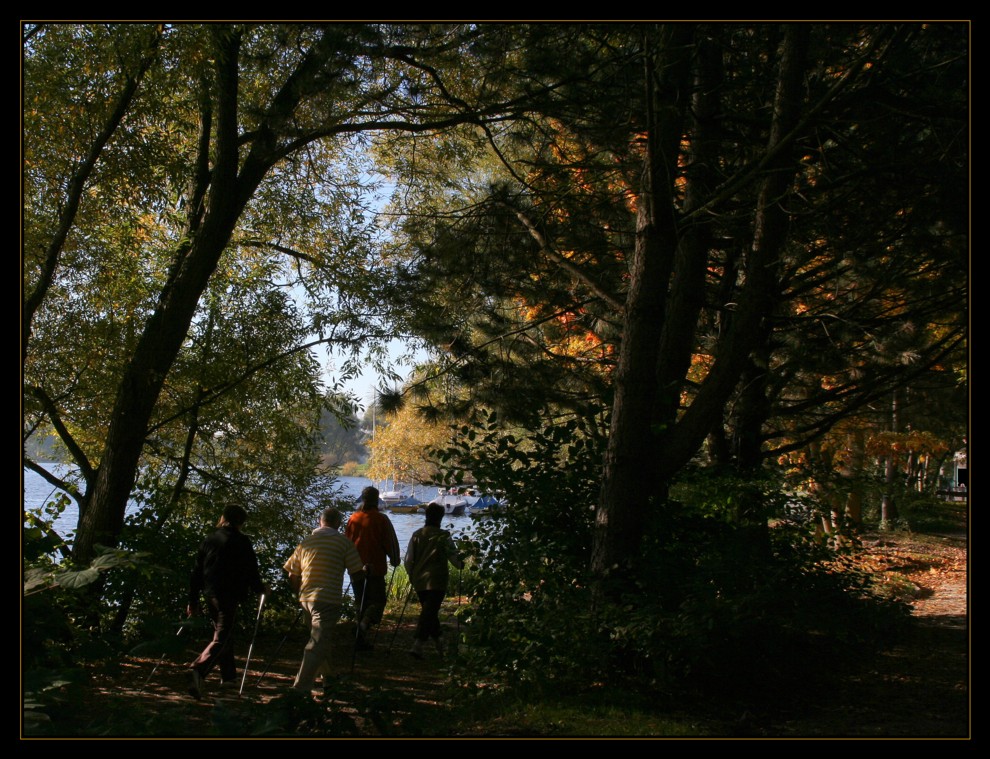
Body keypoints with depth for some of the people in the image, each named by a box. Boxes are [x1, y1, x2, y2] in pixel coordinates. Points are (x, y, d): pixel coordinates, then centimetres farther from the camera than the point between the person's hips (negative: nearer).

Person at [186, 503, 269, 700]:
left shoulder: (209, 540, 13)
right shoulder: (241, 541, -3)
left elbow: (197, 572, 13)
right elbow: (251, 571, -5)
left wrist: (193, 601, 17)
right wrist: (262, 589, 13)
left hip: (209, 594, 6)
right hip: (229, 595, -6)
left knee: (224, 633, 21)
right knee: (221, 637, -9)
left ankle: (228, 676, 25)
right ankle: (199, 669, -33)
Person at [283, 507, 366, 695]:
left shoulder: (305, 543, 11)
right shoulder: (343, 542, -2)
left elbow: (292, 577, 12)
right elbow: (357, 574, -4)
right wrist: (365, 572, 19)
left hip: (306, 599, 6)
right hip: (328, 600, -6)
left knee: (321, 639, 23)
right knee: (317, 644, -8)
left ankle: (327, 678, 34)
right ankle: (301, 687, -16)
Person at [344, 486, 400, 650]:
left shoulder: (353, 518, 5)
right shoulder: (381, 519, -7)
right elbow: (390, 541, -6)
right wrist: (394, 561, 9)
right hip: (375, 567, -5)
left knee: (363, 602, 14)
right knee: (378, 601, 1)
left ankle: (362, 639, 12)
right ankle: (365, 623, -27)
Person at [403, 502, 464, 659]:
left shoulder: (416, 535, 4)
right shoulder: (444, 536, -8)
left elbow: (408, 560, 6)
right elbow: (454, 557, -4)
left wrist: (412, 576, 20)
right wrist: (460, 564, 18)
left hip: (419, 580, 5)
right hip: (437, 581, -5)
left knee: (428, 610, 19)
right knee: (430, 612, -5)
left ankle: (438, 641, 30)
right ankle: (418, 644, -18)